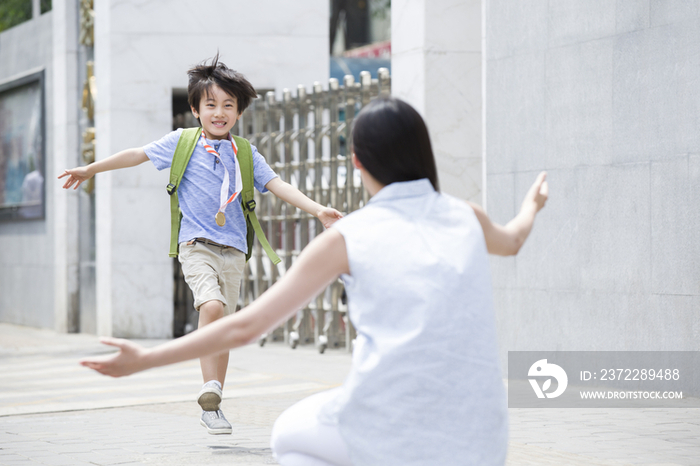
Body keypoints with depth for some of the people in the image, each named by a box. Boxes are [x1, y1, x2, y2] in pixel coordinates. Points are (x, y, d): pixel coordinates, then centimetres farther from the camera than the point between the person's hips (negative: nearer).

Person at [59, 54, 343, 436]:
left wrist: (317, 210, -10)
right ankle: (210, 390, -23)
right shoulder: (182, 142, 5)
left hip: (233, 250, 3)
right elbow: (136, 155, 13)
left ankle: (212, 407, 18)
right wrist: (89, 169, 16)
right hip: (197, 244, -3)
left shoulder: (246, 154, 10)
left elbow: (279, 186, 3)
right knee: (212, 306, -28)